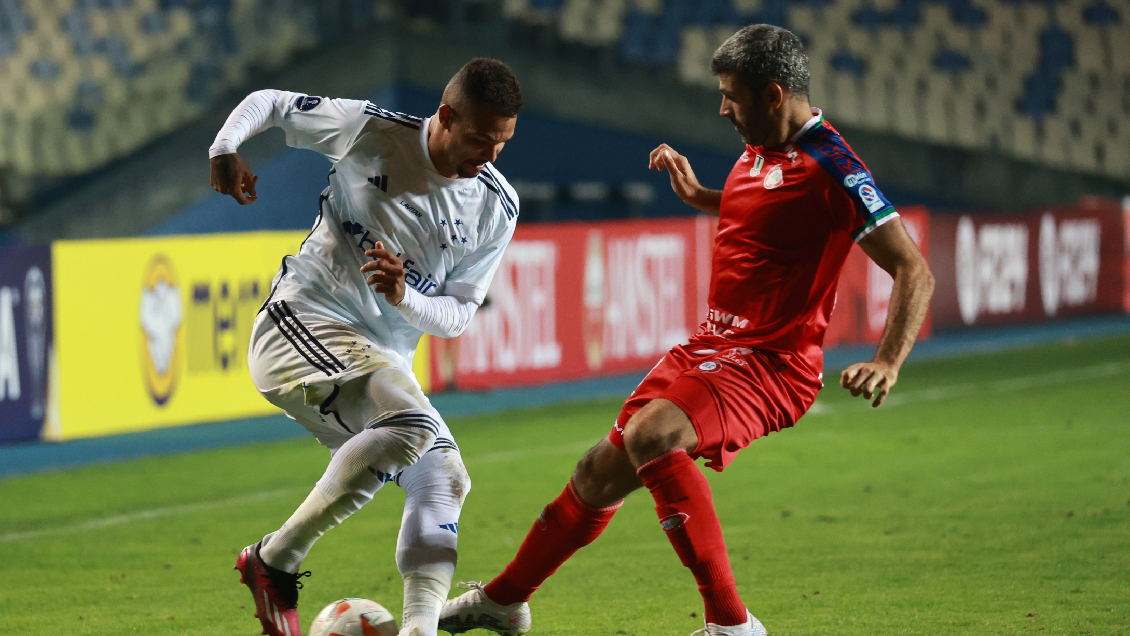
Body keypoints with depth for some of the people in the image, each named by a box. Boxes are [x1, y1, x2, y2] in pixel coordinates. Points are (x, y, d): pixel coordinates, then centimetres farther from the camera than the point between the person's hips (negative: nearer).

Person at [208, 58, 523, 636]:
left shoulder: (497, 210, 2)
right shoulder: (371, 132, -7)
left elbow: (456, 316, 5)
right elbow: (269, 102, 5)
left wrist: (404, 297, -17)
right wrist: (225, 148, -16)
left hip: (384, 360, 7)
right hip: (302, 322, -7)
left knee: (442, 479, -8)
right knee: (413, 423, -28)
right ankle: (275, 561, -20)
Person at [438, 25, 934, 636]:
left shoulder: (830, 167, -18)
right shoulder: (758, 149, 9)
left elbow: (914, 271, -20)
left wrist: (887, 363, -31)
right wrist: (697, 195, 21)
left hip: (770, 363, -9)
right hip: (711, 348, 9)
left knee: (650, 437, -33)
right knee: (604, 469, 11)